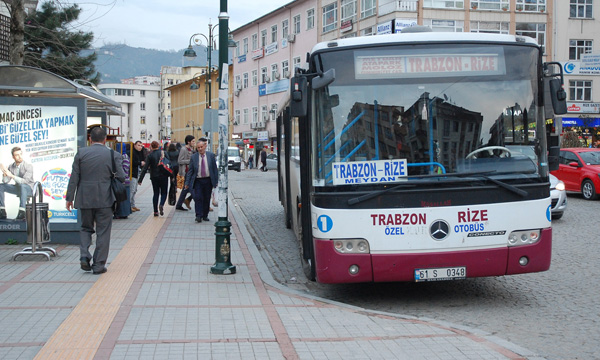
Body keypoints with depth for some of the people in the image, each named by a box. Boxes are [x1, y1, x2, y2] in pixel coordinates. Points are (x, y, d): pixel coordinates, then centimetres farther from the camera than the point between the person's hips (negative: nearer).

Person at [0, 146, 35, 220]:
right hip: (18, 189, 6)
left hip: (29, 189, -6)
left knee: (22, 185, -39)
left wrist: (11, 175, -36)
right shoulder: (11, 166, -2)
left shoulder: (28, 166, -19)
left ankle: (22, 212, -43)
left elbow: (25, 181, -30)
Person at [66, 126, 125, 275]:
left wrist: (69, 198, 4)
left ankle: (84, 257, 1)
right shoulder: (114, 155, -4)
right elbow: (121, 177, -5)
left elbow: (74, 177, -2)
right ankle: (99, 265, 8)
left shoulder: (81, 153, -1)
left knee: (86, 228, 19)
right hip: (105, 199, -1)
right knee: (103, 232, 7)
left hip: (85, 198, 1)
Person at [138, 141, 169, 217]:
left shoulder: (150, 155, -4)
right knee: (164, 193, 8)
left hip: (154, 177, 1)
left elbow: (145, 168, -7)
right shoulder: (164, 153, -2)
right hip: (163, 176, -1)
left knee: (156, 193, 10)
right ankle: (161, 205, -20)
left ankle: (155, 211, 6)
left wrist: (140, 180, -4)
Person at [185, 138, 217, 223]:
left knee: (207, 199, 7)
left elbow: (215, 169, 5)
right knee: (198, 198, -11)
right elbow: (190, 171, 3)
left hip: (208, 180, 1)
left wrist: (216, 181, 1)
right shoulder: (194, 157, 1)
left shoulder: (211, 155, 2)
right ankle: (198, 216, -8)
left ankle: (205, 216, 18)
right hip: (197, 181, -1)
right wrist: (187, 183, -2)